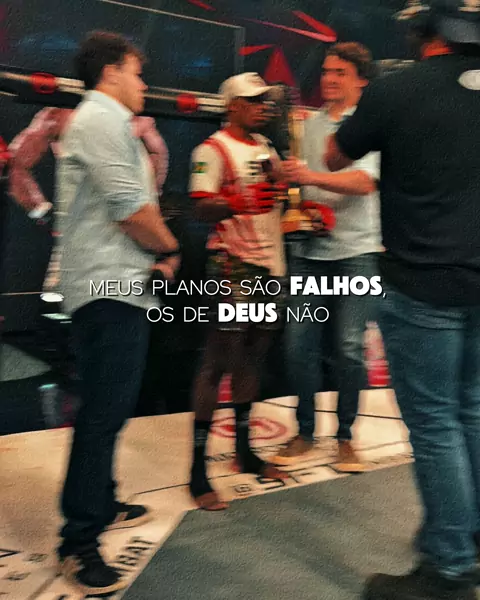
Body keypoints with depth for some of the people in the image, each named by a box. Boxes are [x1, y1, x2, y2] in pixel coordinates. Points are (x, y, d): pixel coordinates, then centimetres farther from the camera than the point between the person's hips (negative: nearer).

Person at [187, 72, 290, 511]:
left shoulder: (265, 146, 18)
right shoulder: (213, 150, -6)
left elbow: (281, 192, 28)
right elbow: (203, 208, -16)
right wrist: (239, 203, -33)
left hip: (270, 264, 8)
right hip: (234, 265, -8)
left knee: (253, 357, 13)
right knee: (219, 360, -8)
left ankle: (245, 450, 25)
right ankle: (198, 470, -2)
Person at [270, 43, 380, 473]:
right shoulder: (312, 124, 15)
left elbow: (365, 182, -16)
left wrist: (312, 176, -28)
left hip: (356, 251, -4)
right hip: (310, 250, 4)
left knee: (350, 348, -3)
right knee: (299, 344, 1)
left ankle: (345, 437, 13)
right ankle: (305, 434, 15)